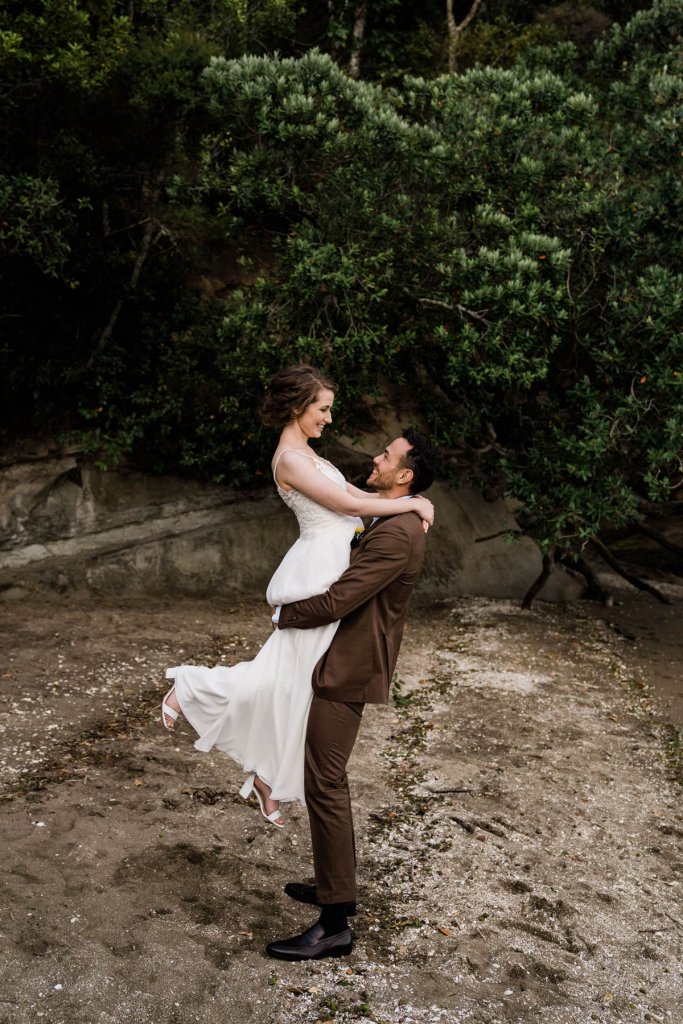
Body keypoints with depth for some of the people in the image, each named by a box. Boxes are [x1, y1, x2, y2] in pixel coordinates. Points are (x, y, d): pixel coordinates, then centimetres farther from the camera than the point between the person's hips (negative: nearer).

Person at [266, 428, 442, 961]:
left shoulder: (396, 535, -22)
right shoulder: (396, 524, 13)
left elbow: (336, 602, -22)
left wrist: (285, 614, -6)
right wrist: (300, 606, 11)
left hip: (348, 671, -11)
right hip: (346, 662, 11)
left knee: (325, 787, -6)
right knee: (330, 781, 19)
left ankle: (334, 926, 4)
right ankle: (336, 886, 33)